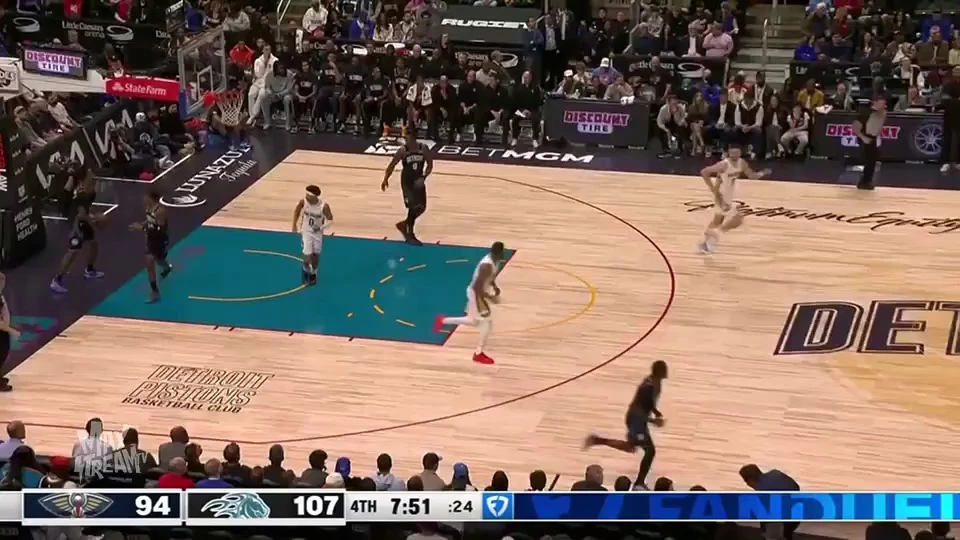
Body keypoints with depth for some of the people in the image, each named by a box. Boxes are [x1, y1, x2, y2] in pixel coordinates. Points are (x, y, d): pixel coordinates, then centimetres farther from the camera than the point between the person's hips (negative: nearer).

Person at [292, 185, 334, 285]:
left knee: (316, 254, 12)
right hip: (307, 230, 0)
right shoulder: (303, 201, -22)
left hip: (318, 232, 0)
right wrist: (294, 225, 2)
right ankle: (306, 269, 23)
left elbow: (330, 219, -14)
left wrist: (321, 228, -28)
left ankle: (313, 273, 35)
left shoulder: (324, 206, -28)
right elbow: (296, 211, 0)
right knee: (308, 254, -7)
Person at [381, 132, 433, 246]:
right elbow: (392, 165, -5)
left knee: (421, 208, 10)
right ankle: (409, 234, 4)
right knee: (413, 207, -11)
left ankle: (405, 224, 32)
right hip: (407, 182, -4)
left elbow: (430, 164, 0)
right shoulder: (403, 151, -15)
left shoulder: (423, 149, -8)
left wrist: (423, 178, -14)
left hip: (418, 182, 4)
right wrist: (386, 179, -12)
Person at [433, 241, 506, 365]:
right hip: (476, 293, -10)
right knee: (487, 322, -3)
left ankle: (443, 320, 34)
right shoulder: (487, 265, -33)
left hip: (479, 291, 10)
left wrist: (494, 287, 5)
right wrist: (491, 298, -25)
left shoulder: (494, 260, -2)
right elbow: (477, 287, -31)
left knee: (474, 321, 23)